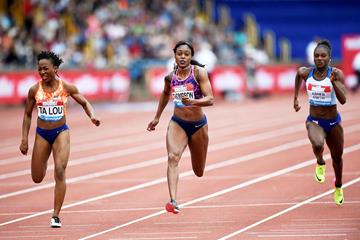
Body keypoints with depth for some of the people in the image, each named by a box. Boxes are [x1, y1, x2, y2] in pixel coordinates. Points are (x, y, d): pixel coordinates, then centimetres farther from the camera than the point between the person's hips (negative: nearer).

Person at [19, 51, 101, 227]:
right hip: (42, 134, 2)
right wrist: (24, 139, 3)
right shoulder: (34, 90, -5)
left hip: (61, 132, -2)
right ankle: (43, 162, 50)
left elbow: (84, 103, 7)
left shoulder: (67, 87, -7)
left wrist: (92, 116, -13)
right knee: (37, 178, 9)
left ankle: (56, 216, -12)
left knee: (60, 171, -18)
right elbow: (27, 114, 7)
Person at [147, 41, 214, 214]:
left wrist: (192, 101, -39)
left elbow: (210, 99, -21)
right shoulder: (170, 77, -3)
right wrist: (157, 118, 23)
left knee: (199, 172, 15)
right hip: (178, 123, 1)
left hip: (198, 124, -1)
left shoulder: (199, 72, -14)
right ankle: (173, 201, -36)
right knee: (173, 157, -26)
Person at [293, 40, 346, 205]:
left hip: (333, 122, 0)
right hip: (314, 121, 0)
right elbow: (298, 74, 18)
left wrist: (333, 81, -35)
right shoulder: (306, 73, -8)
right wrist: (295, 98, 20)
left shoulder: (336, 74, -16)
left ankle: (338, 187, 48)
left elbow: (343, 100, -23)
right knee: (318, 145, -34)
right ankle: (320, 164, 3)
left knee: (337, 157, 18)